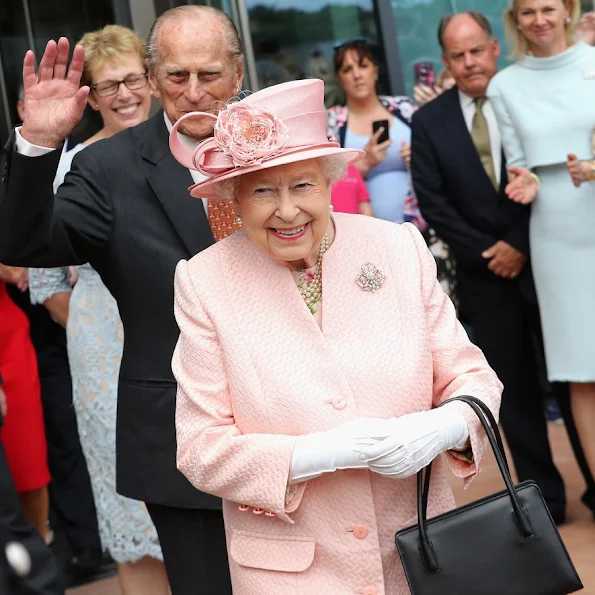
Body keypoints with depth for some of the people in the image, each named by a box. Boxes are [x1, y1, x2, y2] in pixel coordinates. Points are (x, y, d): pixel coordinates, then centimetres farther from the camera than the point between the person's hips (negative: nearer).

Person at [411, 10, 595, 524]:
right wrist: (486, 251, -7)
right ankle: (543, 495, 15)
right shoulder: (429, 121, 3)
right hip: (485, 273, 2)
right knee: (516, 389, 6)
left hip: (541, 261, -1)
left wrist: (520, 244, -11)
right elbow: (433, 200, 0)